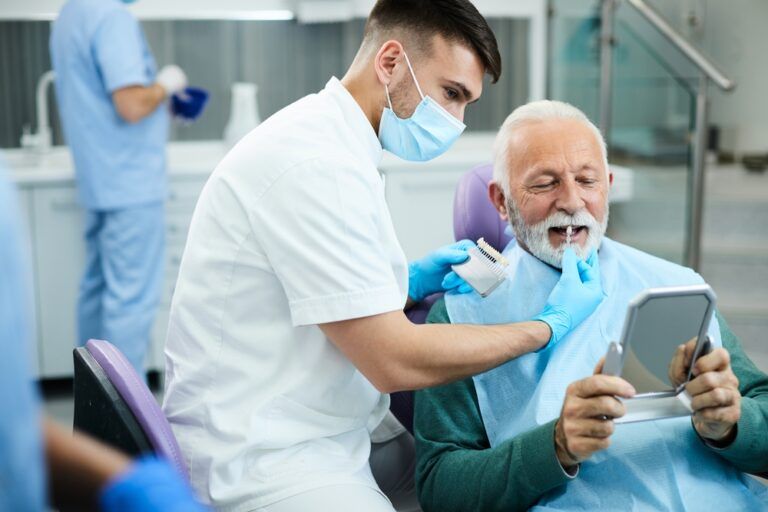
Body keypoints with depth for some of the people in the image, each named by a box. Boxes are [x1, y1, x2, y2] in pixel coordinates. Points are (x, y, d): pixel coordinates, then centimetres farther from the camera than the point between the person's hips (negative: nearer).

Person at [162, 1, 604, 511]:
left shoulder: (326, 139, 9)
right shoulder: (315, 164, -22)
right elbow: (394, 362, -22)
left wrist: (411, 283, 3)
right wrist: (550, 326, -13)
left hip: (334, 429, 10)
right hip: (267, 463, -10)